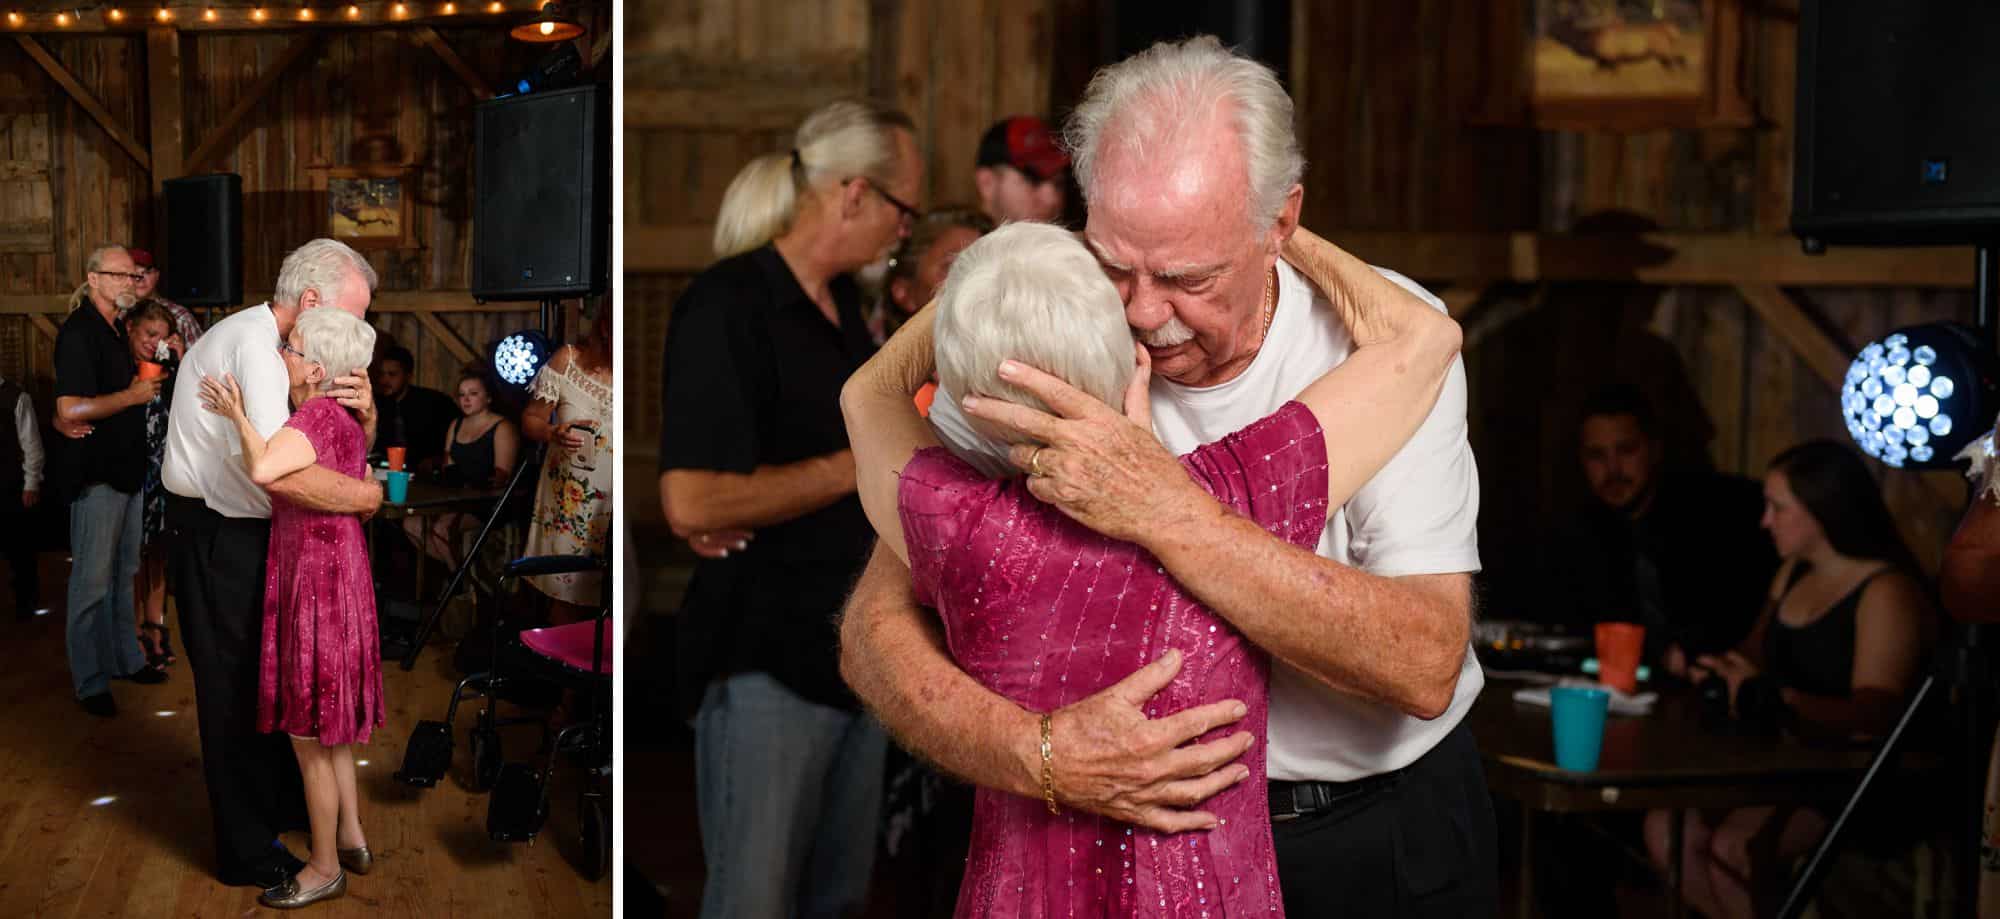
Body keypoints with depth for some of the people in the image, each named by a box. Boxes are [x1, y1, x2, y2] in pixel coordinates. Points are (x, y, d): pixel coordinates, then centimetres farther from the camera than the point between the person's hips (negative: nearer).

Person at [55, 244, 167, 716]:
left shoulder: (116, 330, 12)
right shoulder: (78, 332, -16)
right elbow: (71, 409, -24)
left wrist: (144, 382, 4)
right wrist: (133, 396, -17)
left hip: (126, 469, 9)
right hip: (97, 474, -9)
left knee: (124, 573, 17)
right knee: (93, 580, -2)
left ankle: (125, 658, 28)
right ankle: (90, 681, 5)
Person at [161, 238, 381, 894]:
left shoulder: (275, 346, 8)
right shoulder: (252, 345, -24)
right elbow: (277, 470, -38)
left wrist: (365, 409, -12)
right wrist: (366, 495, -26)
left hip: (248, 533, 10)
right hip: (216, 538, -10)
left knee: (270, 673, 21)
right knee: (235, 686, 0)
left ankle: (285, 804, 37)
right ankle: (249, 853, 12)